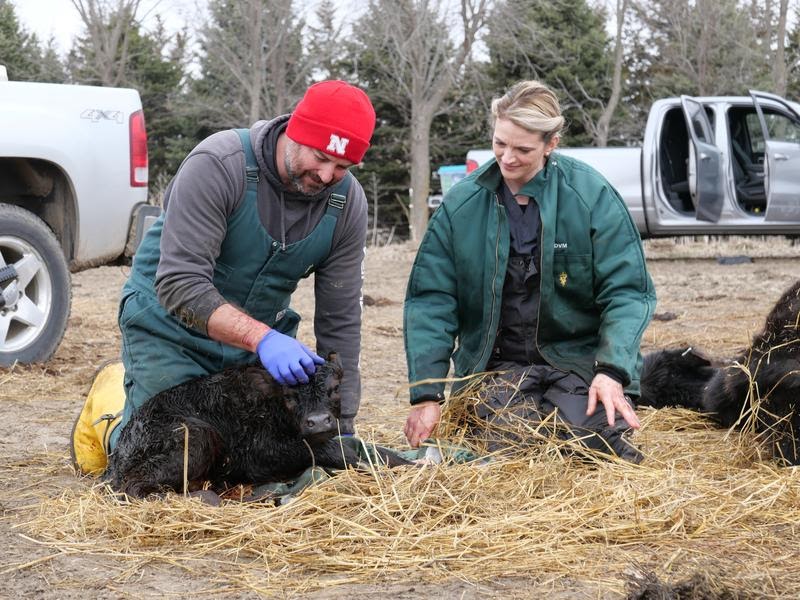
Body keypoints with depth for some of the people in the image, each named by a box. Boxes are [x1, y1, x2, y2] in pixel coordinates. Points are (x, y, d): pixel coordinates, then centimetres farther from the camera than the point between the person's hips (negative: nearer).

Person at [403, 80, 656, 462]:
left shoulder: (592, 196, -6)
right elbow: (430, 299, -1)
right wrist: (427, 394, -10)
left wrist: (612, 371, -22)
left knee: (592, 432, -27)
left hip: (580, 358, -1)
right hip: (498, 366, 1)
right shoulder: (462, 203, -2)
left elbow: (627, 291, -6)